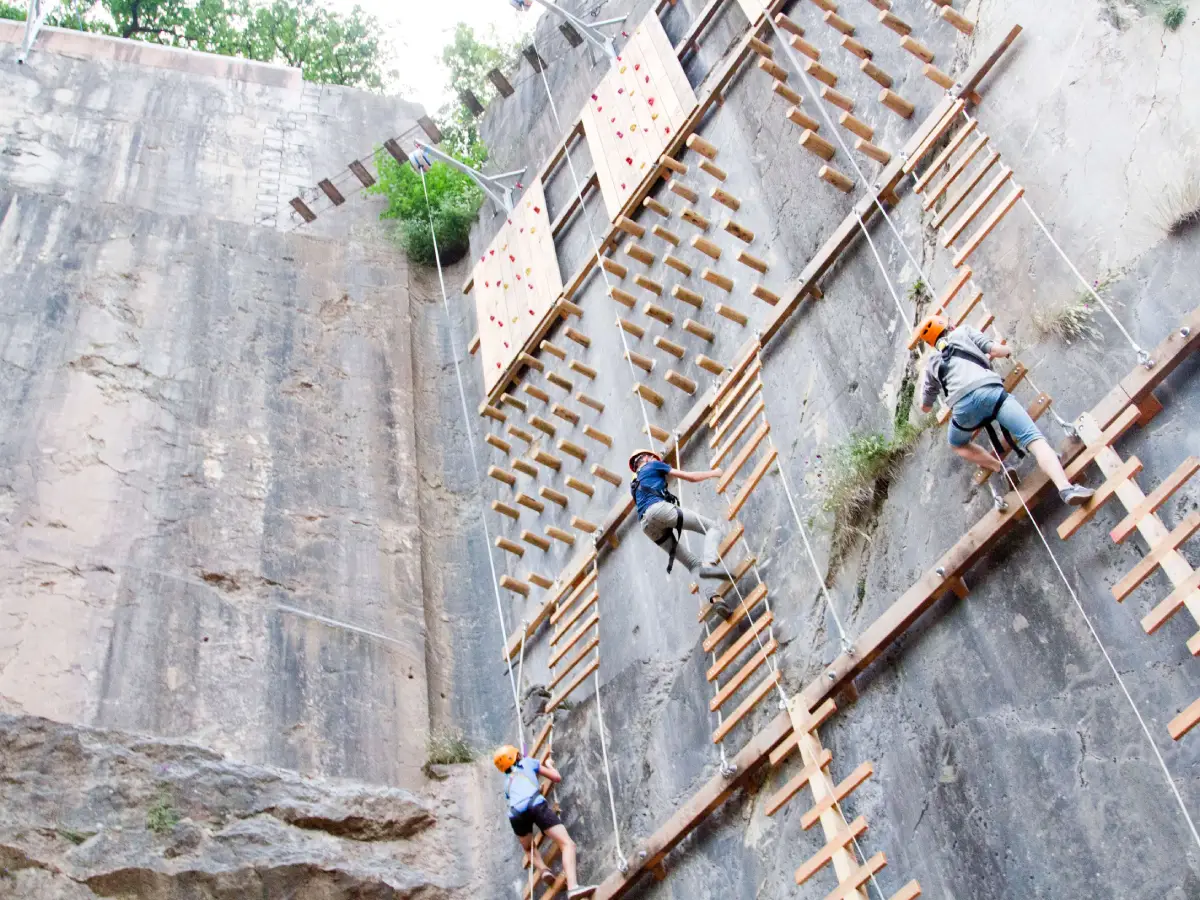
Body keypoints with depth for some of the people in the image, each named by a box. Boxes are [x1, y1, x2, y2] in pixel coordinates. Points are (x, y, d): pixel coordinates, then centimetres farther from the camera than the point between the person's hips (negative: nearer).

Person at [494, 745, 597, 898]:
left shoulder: (507, 781, 38)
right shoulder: (528, 762, 28)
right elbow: (557, 777, 28)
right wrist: (548, 764, 49)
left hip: (515, 813, 4)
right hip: (535, 805, -4)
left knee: (528, 848, 34)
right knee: (567, 844, -7)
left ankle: (542, 869, 3)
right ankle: (572, 887, -31)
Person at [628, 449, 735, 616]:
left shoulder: (635, 484, 37)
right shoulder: (652, 465, 20)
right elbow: (691, 477, 20)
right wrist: (714, 473, 34)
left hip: (647, 525, 7)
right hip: (658, 508, -6)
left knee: (693, 563, 4)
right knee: (714, 528, -4)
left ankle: (714, 597, -19)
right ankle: (709, 563, -33)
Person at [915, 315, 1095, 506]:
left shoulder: (932, 363, 34)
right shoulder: (963, 332, 29)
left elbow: (925, 407, 42)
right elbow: (999, 350, 18)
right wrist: (1007, 350, 42)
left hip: (963, 404, 2)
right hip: (990, 390, -2)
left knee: (958, 444, 33)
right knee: (1033, 438, -8)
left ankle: (1001, 469, 15)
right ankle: (1066, 489, -30)